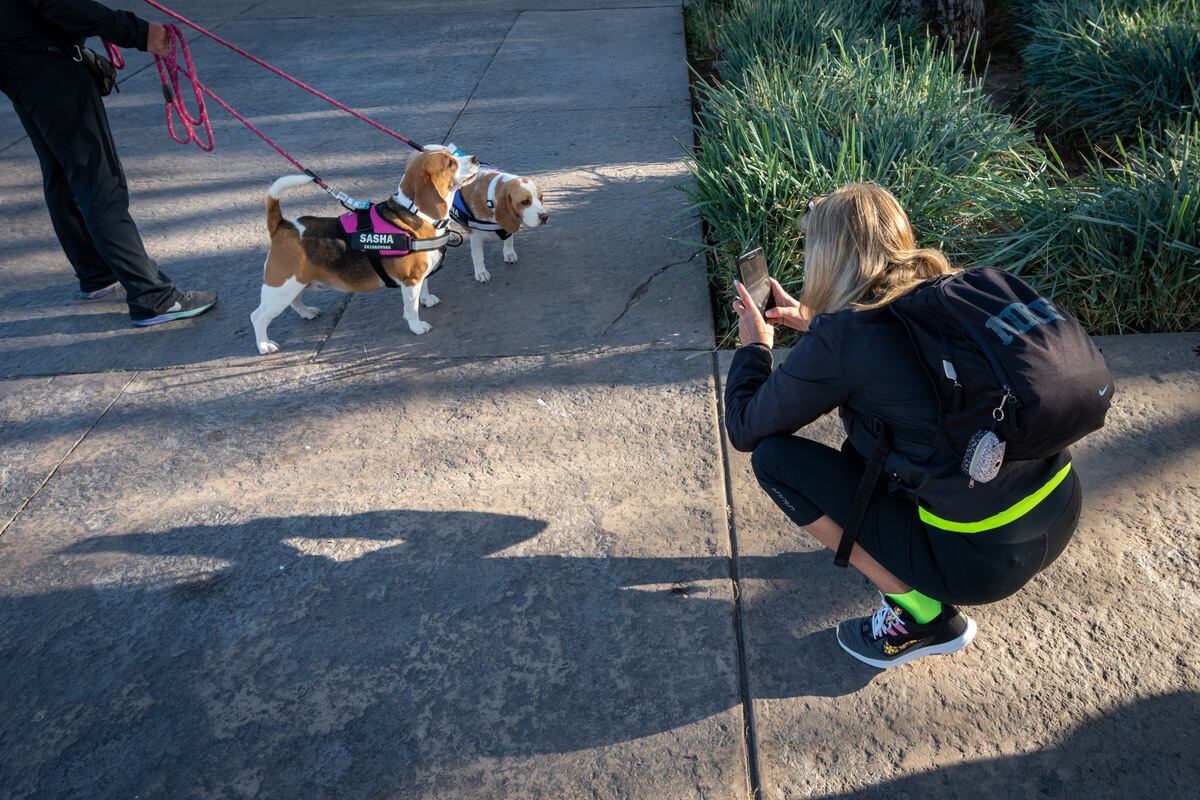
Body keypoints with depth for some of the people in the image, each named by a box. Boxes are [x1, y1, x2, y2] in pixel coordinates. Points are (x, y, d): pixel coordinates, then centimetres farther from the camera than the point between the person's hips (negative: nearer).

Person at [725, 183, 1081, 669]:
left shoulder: (840, 339, -17)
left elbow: (744, 429, -4)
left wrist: (754, 346, 11)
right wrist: (813, 322, 28)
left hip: (986, 561, -8)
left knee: (774, 458, -3)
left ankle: (922, 615, 4)